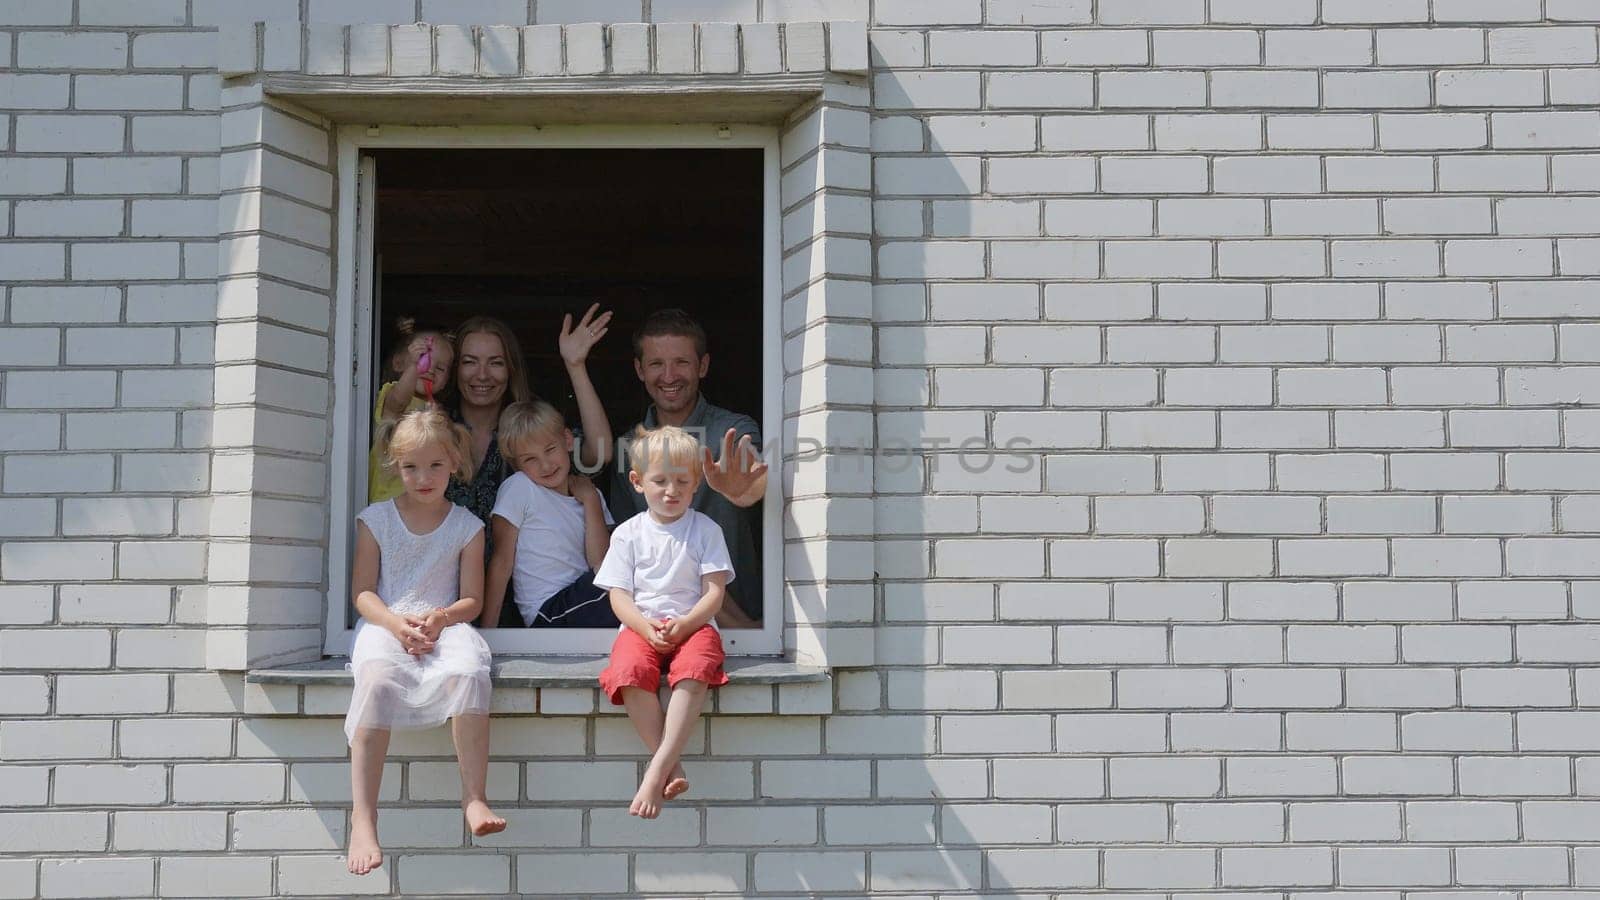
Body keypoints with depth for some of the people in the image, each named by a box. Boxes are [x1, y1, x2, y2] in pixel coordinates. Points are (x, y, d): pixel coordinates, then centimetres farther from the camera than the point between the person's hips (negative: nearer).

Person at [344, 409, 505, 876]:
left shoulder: (466, 525, 9)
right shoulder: (376, 519, 9)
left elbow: (471, 599, 7)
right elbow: (362, 592, 5)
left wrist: (440, 617, -15)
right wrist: (395, 622, -15)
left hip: (445, 624, 0)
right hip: (385, 623, 0)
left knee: (469, 670, -35)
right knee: (377, 676, -36)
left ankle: (474, 796, -29)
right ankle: (362, 815, -36)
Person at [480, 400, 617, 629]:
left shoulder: (589, 495, 10)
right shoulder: (518, 488, -3)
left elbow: (600, 564, -3)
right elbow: (501, 562, -5)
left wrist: (590, 499, -4)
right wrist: (487, 630, -10)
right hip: (550, 614, -5)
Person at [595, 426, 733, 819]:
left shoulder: (706, 530, 8)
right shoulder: (628, 533, 11)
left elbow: (714, 592, 0)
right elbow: (619, 595, 4)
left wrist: (684, 624, -18)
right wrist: (647, 627, -16)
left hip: (693, 624, -1)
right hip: (641, 625, 1)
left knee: (694, 669, -35)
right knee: (629, 671, -33)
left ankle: (657, 770, -38)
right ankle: (673, 768, -27)